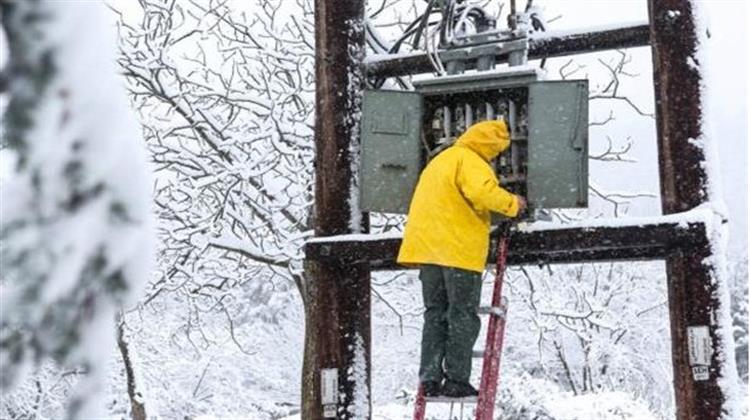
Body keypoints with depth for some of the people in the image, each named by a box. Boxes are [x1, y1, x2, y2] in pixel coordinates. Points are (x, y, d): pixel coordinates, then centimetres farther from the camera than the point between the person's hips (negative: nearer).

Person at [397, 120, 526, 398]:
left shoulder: (440, 159, 22)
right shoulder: (470, 161, -9)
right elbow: (482, 192, -24)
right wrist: (512, 204, -13)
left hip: (427, 247, 8)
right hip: (459, 249, -8)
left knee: (435, 314, 11)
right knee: (463, 316, 0)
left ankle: (430, 378, 8)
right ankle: (457, 380, -1)